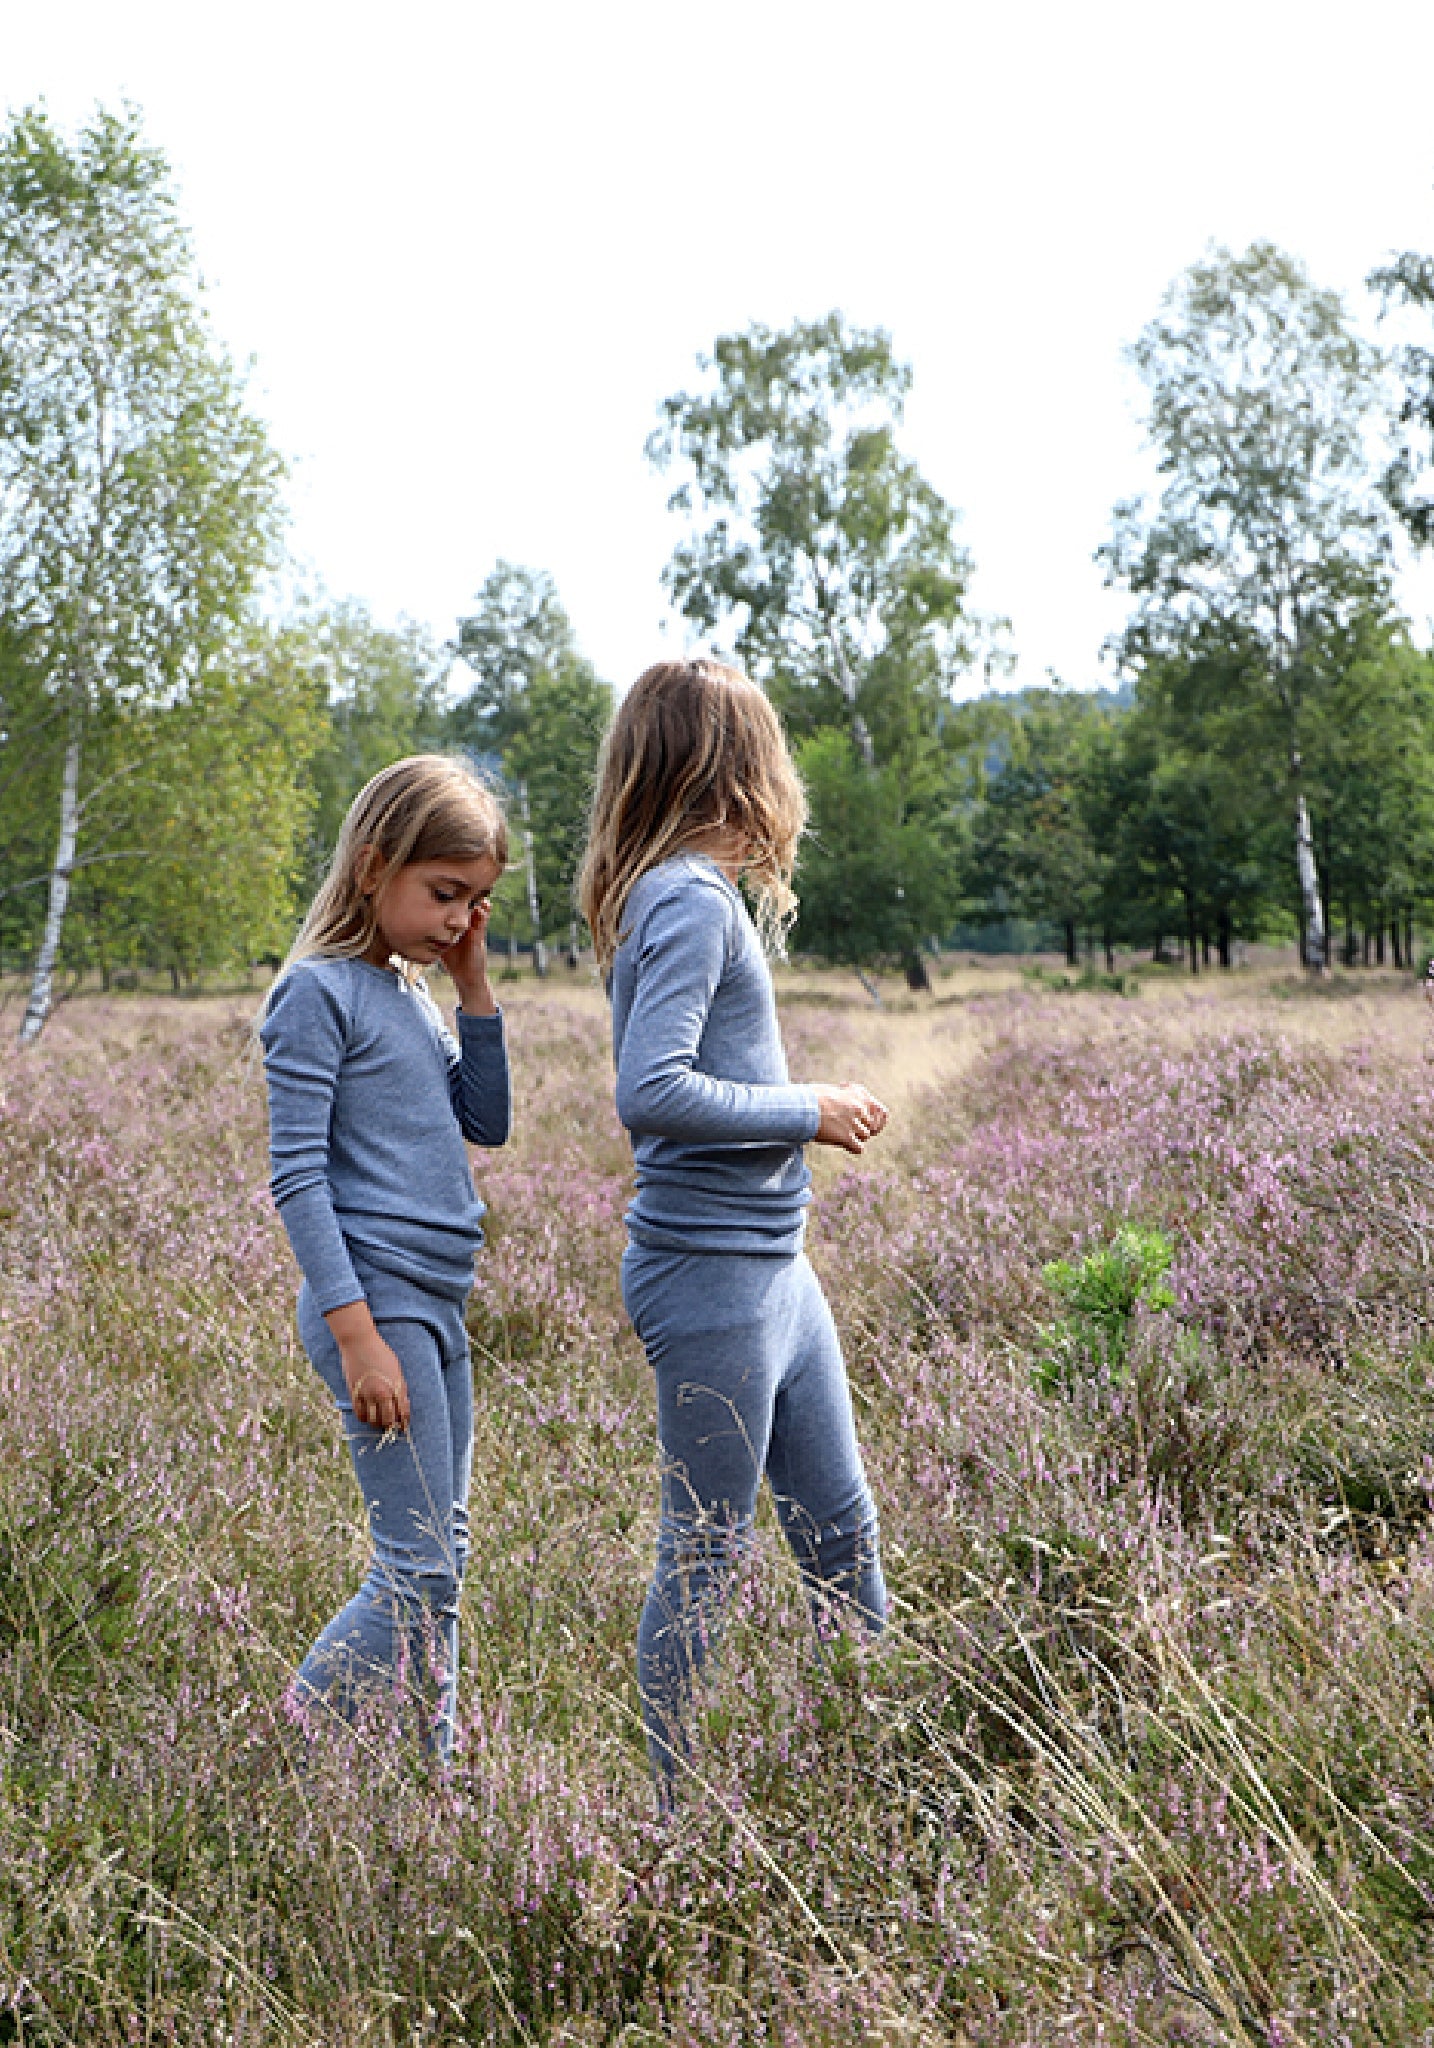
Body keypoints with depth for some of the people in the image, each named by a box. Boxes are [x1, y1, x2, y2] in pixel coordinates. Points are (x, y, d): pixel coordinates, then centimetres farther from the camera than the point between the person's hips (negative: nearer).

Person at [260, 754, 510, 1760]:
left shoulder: (414, 993, 15)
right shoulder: (319, 992, -10)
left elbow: (487, 1122, 18)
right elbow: (296, 1176, -15)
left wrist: (476, 986, 8)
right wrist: (356, 1334, -20)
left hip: (437, 1305, 9)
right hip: (376, 1299, -9)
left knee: (440, 1563, 13)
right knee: (417, 1575, -9)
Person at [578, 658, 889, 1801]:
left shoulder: (674, 895, 12)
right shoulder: (692, 903, -17)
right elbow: (652, 1093, -26)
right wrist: (808, 1114, -16)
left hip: (773, 1268, 10)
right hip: (710, 1277, -10)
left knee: (841, 1527, 15)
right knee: (706, 1562, 2)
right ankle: (680, 1815, 16)